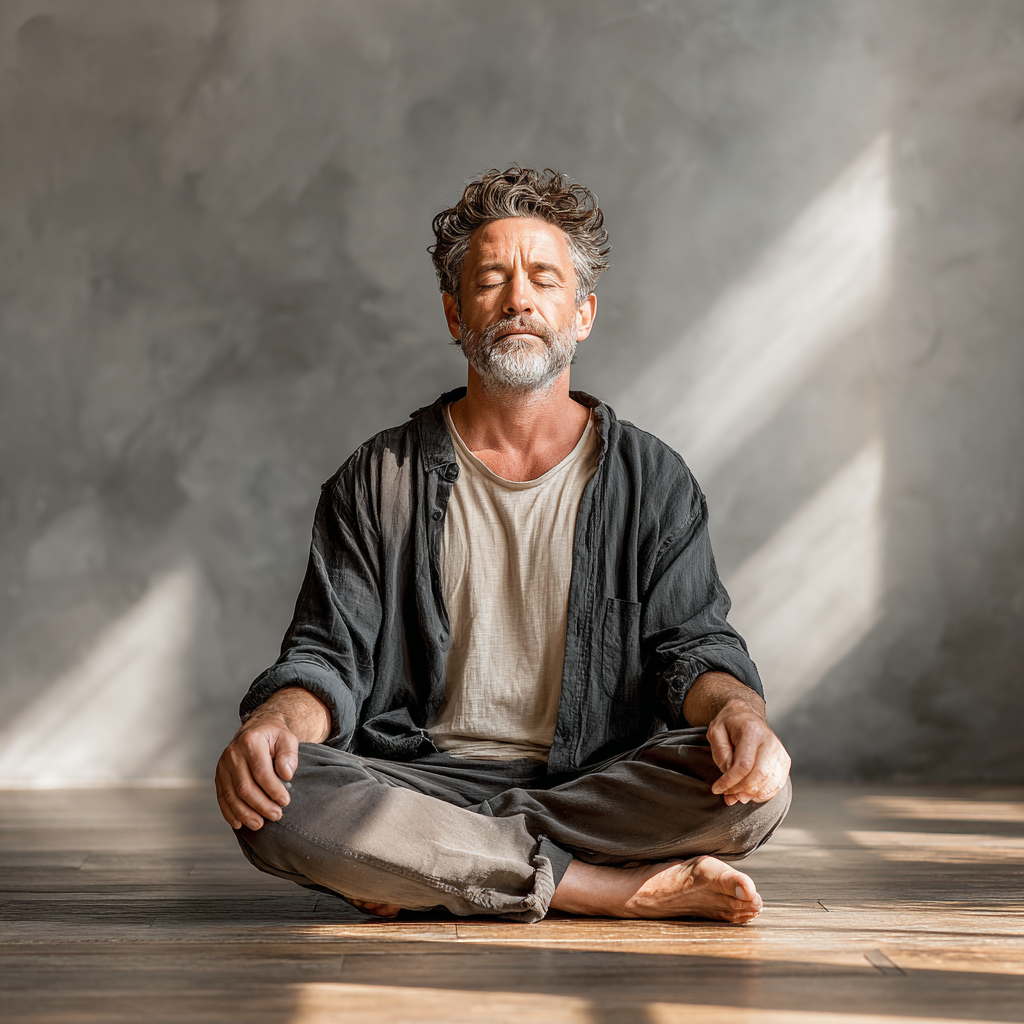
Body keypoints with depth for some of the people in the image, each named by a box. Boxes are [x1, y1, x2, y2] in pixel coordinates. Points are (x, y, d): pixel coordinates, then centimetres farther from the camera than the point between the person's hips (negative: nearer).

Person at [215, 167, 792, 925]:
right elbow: (329, 655, 2)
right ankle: (622, 891, -22)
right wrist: (276, 721, -22)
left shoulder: (652, 480, 8)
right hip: (421, 786, 0)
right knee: (276, 804, -31)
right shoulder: (380, 481, 7)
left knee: (755, 786, -28)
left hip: (593, 787, 0)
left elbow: (692, 640, 1)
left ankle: (433, 874, -17)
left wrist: (736, 709, -24)